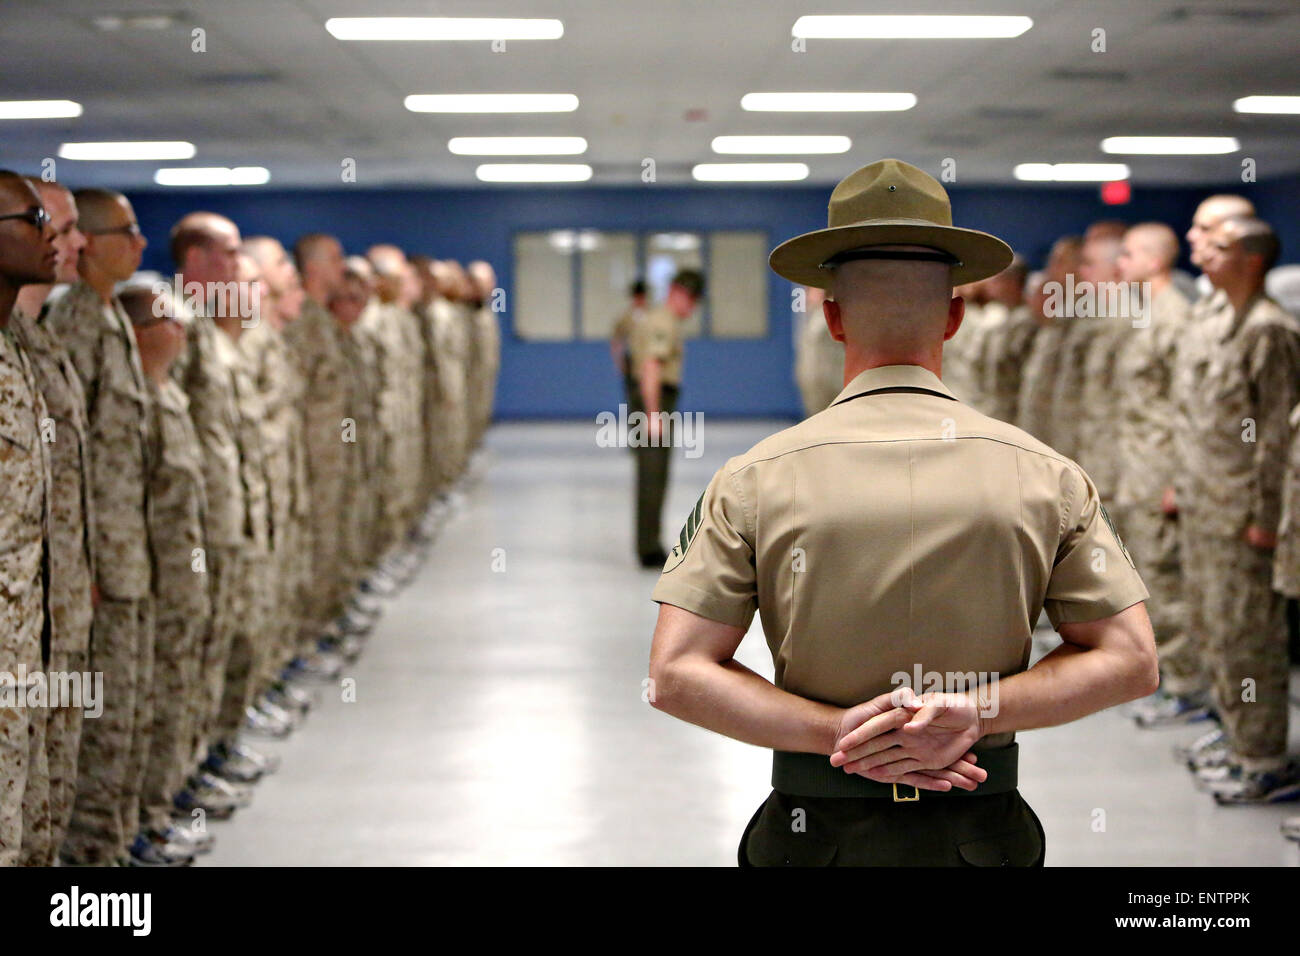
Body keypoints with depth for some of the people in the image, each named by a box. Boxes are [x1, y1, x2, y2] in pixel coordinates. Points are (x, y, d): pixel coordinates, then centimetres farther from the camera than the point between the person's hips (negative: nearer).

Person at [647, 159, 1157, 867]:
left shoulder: (755, 481, -6)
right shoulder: (1044, 476, -3)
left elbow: (676, 674, -11)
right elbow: (1129, 662, -6)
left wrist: (843, 731, -14)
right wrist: (973, 712, -12)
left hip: (816, 836, -1)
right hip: (983, 834, 1)